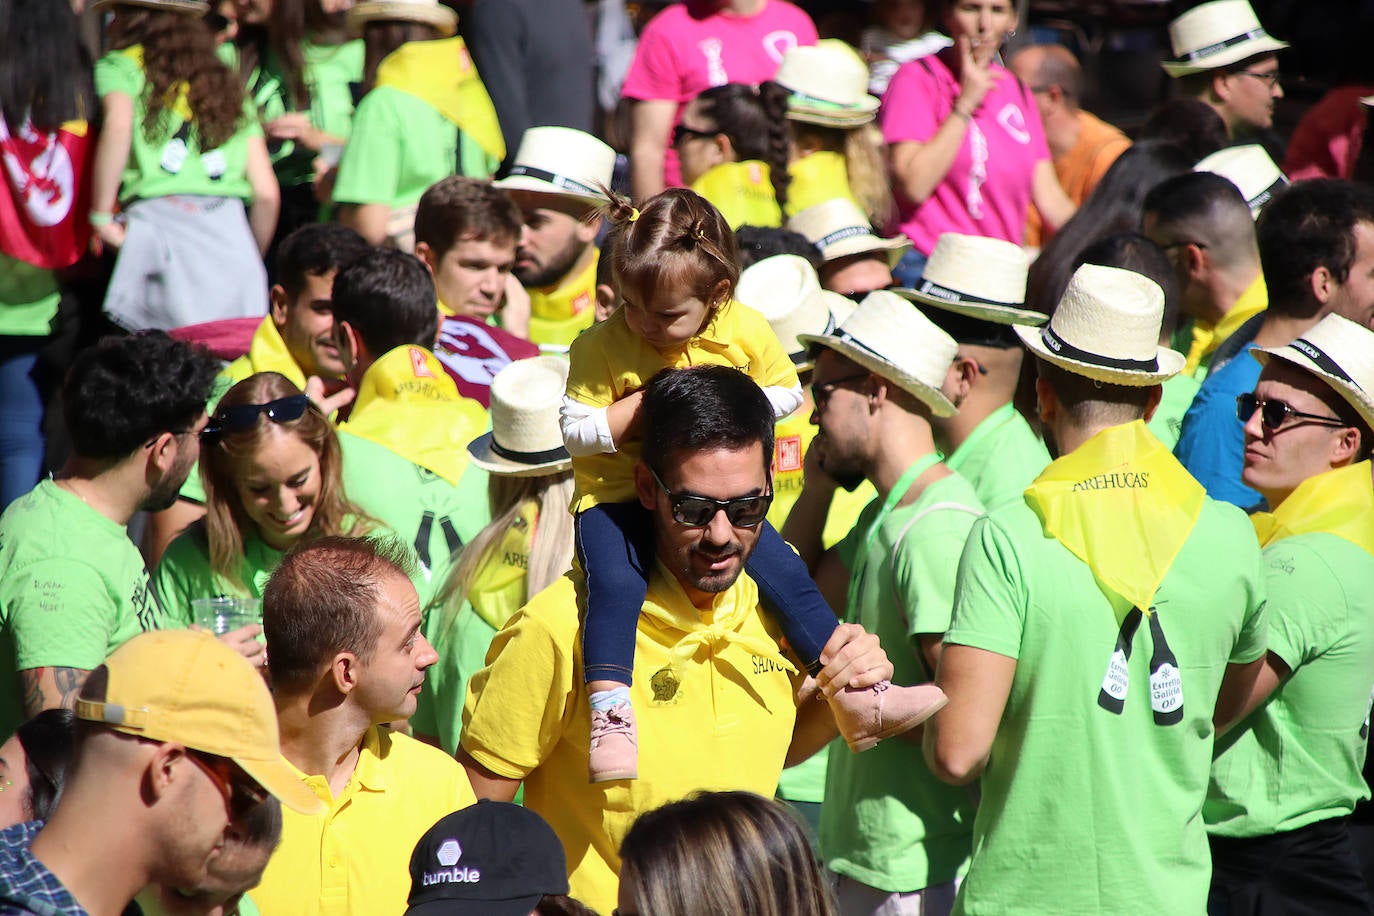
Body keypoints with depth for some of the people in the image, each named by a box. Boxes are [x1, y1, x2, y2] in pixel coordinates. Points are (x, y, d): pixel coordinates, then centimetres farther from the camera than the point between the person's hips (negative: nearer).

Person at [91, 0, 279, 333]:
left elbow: (118, 124, -13)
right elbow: (267, 193, 16)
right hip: (231, 231, 4)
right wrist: (252, 262, 29)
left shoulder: (122, 65, 12)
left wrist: (101, 216, -6)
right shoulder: (228, 85, 24)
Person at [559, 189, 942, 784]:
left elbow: (787, 393, 8)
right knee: (616, 584, -30)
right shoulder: (600, 348, -12)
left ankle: (858, 701, 3)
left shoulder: (745, 331, -5)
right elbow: (575, 431, -10)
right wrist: (640, 408, -19)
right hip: (617, 498, -3)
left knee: (786, 575, -5)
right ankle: (608, 718, -35)